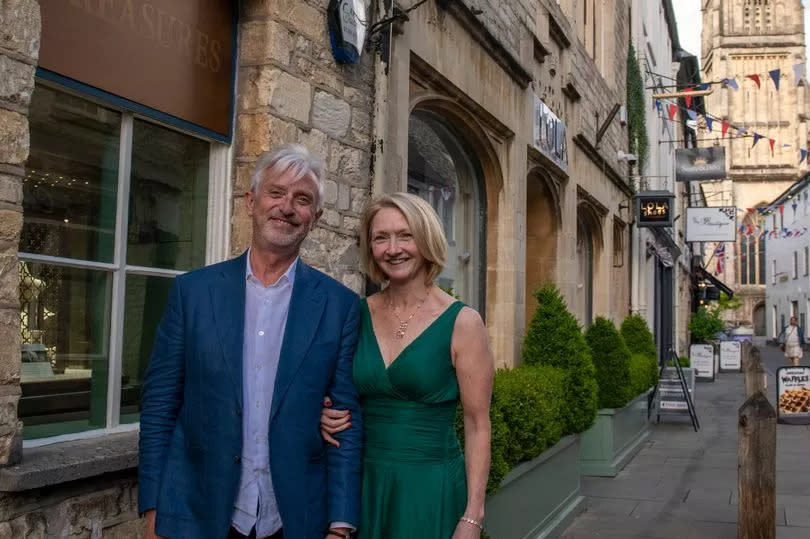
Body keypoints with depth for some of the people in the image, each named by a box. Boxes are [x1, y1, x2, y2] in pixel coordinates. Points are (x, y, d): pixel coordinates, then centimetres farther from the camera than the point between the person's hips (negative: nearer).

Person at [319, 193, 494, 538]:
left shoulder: (461, 322, -9)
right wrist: (326, 415, -6)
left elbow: (477, 426, -8)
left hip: (431, 488, -3)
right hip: (364, 485, 4)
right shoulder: (357, 314, 1)